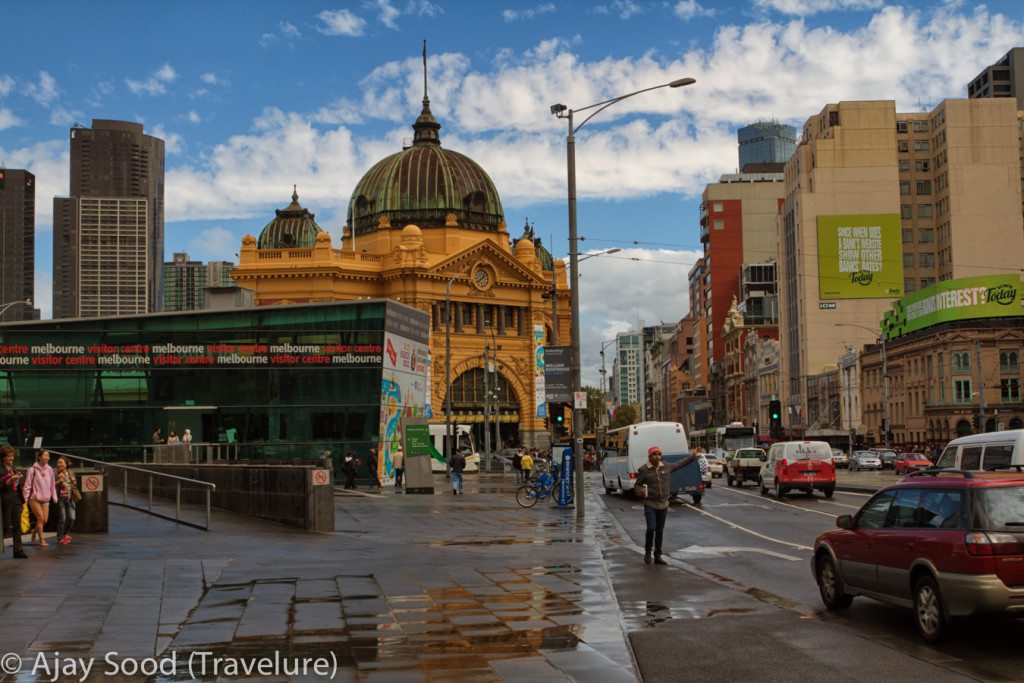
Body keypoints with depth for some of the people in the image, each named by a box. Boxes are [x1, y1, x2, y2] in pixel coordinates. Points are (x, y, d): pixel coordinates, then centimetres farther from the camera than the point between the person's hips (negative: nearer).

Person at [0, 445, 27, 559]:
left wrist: (22, 501, 17)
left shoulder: (14, 469, 15)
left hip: (16, 499, 6)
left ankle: (18, 550, 2)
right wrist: (11, 480, -24)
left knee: (17, 525, 2)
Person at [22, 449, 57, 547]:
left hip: (45, 499, 5)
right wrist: (25, 498, -11)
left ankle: (35, 531, 33)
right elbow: (27, 485, -7)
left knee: (45, 520, 4)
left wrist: (54, 498, 8)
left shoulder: (49, 469, 5)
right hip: (34, 498, -4)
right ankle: (41, 540, 1)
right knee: (40, 518, -9)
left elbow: (53, 485, 10)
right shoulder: (33, 469, -8)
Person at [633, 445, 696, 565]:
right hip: (650, 504, -4)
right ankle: (648, 551, 9)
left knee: (660, 531, 10)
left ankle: (657, 556, 20)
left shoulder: (666, 467, 3)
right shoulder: (643, 470, -8)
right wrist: (640, 491, -22)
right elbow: (636, 485, -1)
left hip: (663, 505, 4)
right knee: (651, 528, -15)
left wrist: (693, 456, 19)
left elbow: (680, 463, 18)